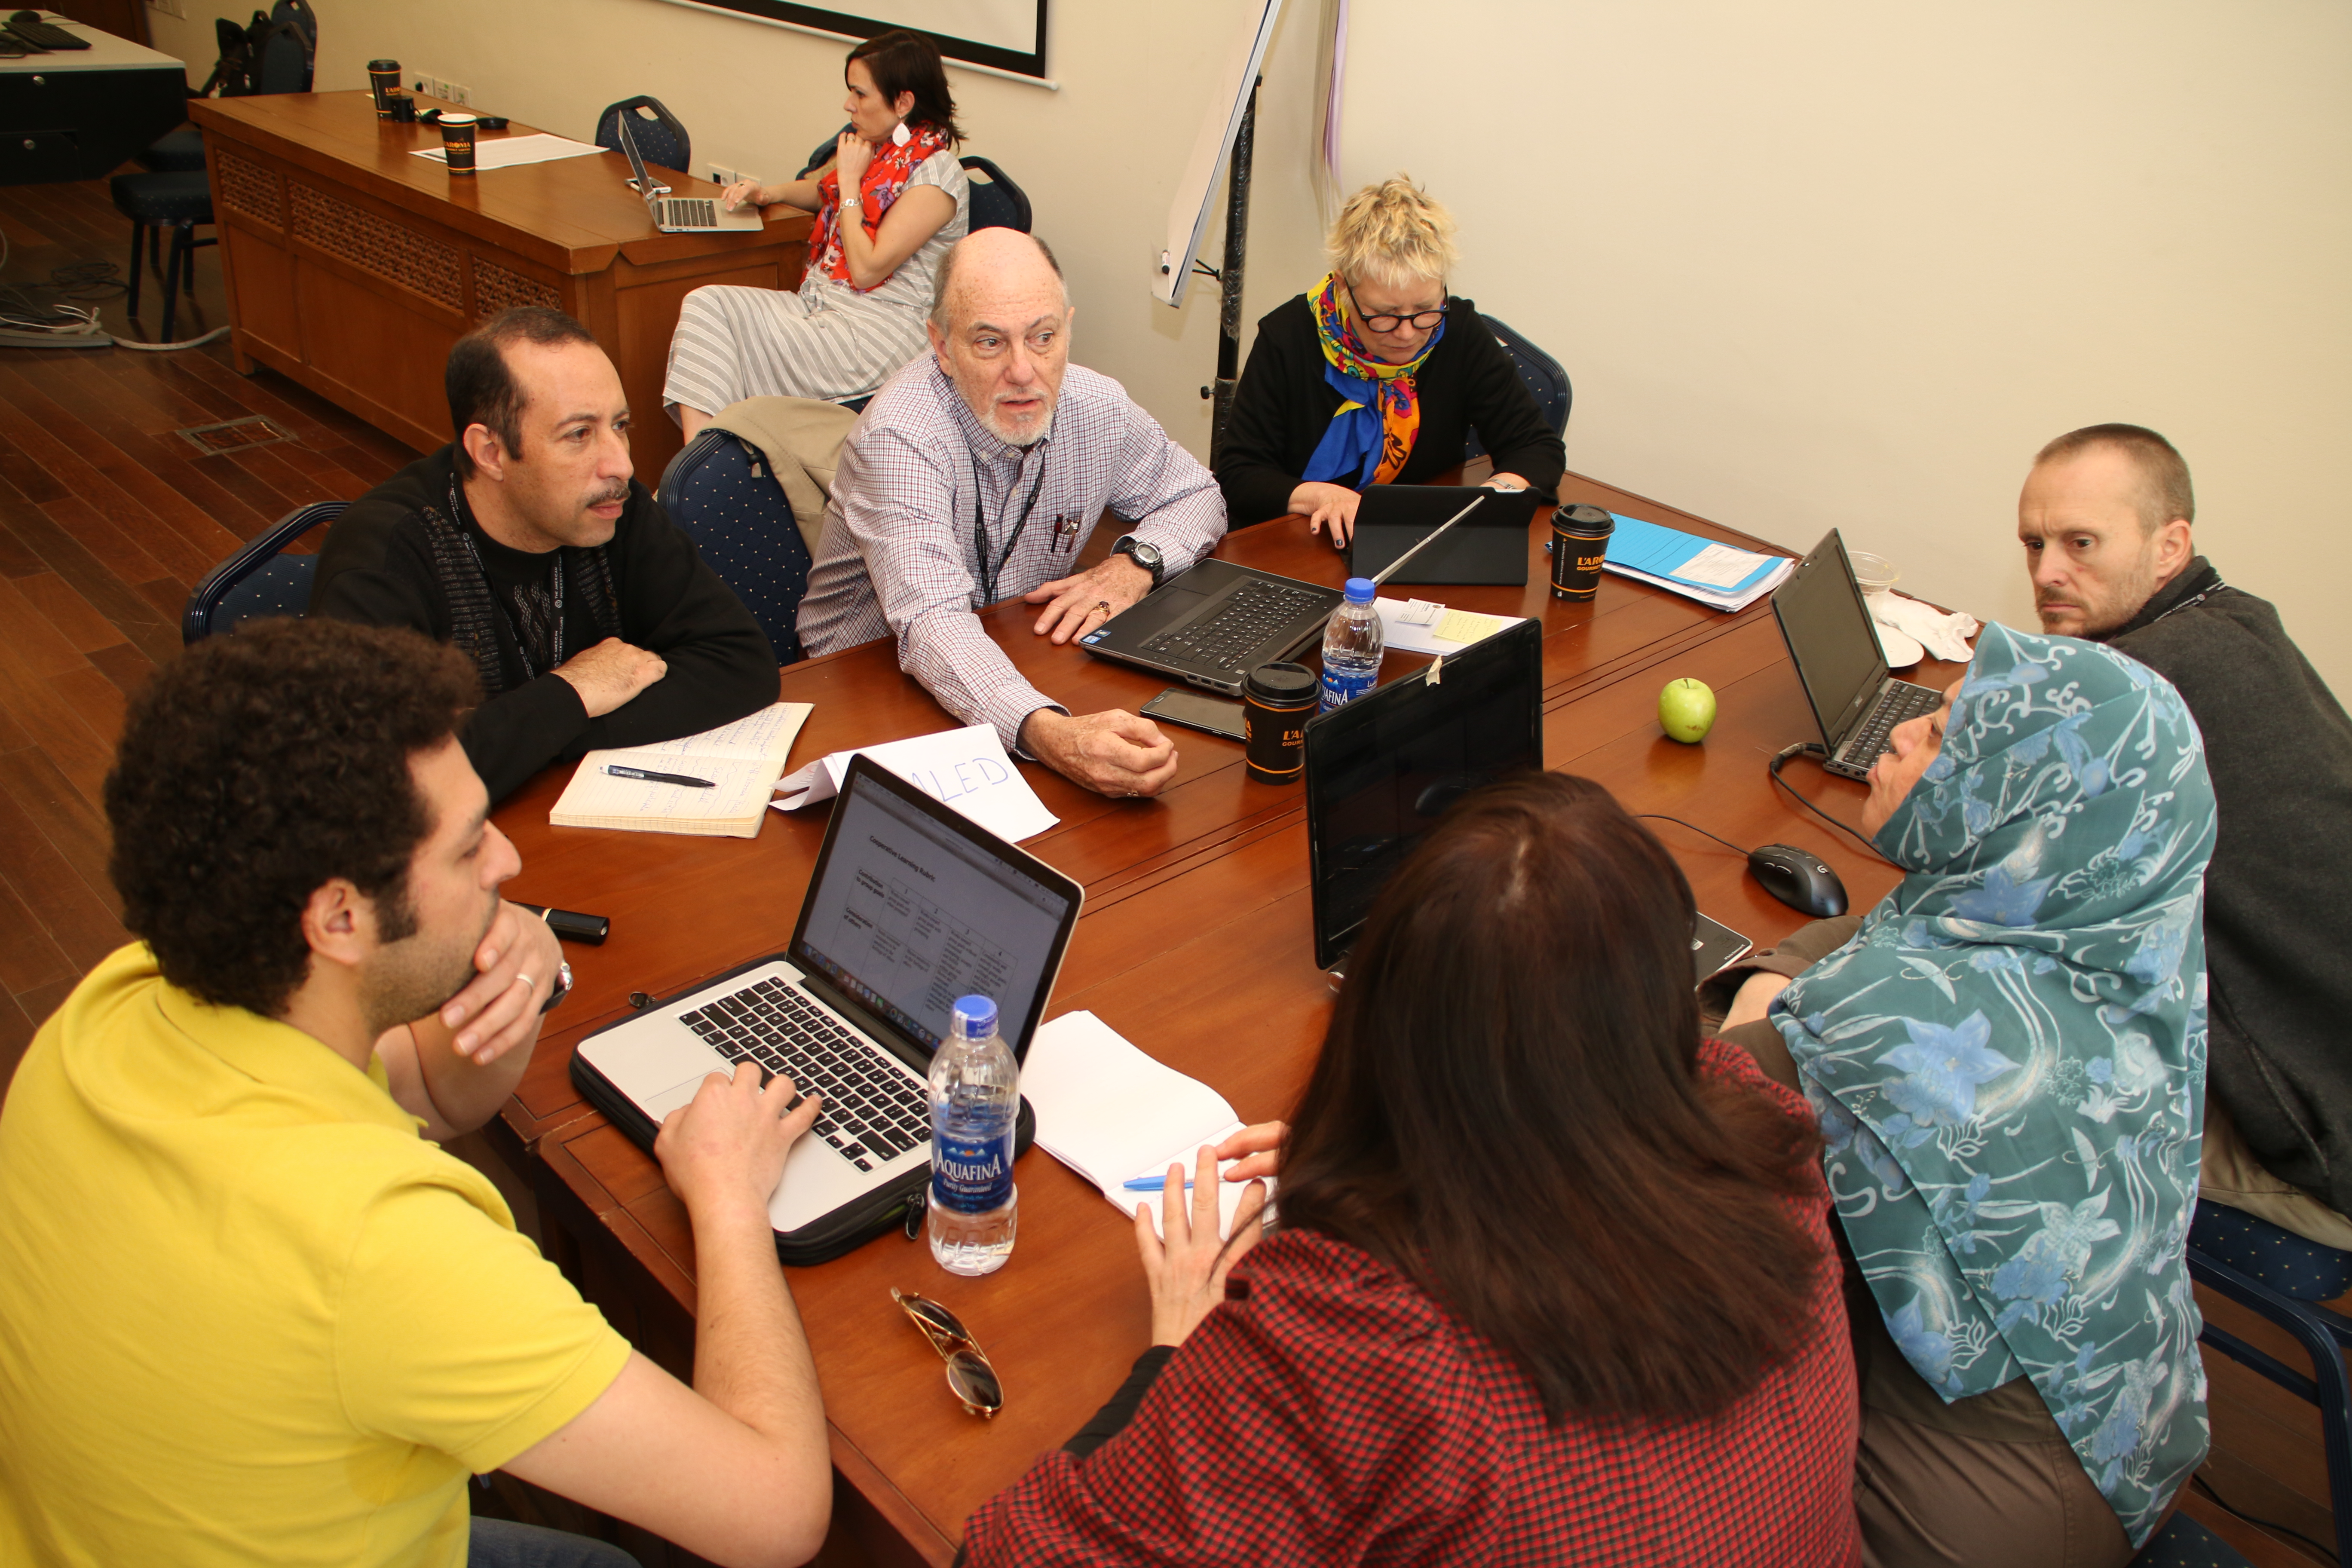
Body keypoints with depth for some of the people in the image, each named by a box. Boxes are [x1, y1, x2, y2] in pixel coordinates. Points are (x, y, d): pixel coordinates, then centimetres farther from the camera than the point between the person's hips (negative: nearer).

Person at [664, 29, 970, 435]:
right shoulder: (872, 146, 13)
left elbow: (867, 268, -17)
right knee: (705, 304, -13)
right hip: (817, 302, 9)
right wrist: (770, 193, 14)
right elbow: (822, 190, 36)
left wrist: (851, 180, -8)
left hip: (878, 331, -8)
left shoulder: (936, 172, -12)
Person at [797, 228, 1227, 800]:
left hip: (1032, 675, 5)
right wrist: (1048, 732, -56)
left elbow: (1196, 495, 12)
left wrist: (1136, 562, -12)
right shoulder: (899, 438, -25)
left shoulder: (1097, 407, -6)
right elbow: (932, 624, -37)